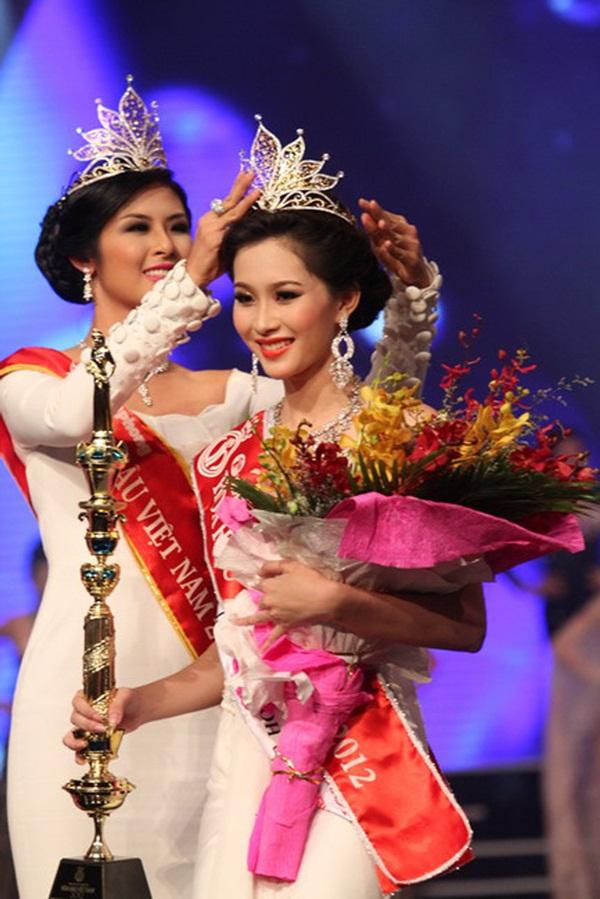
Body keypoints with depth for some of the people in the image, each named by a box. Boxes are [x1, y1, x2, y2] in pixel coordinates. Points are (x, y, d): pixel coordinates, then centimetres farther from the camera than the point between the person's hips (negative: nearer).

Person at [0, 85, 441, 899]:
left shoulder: (229, 395, 15)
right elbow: (73, 413, -18)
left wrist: (413, 289, -10)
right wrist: (190, 283, -24)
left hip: (201, 690, 3)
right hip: (86, 684, -3)